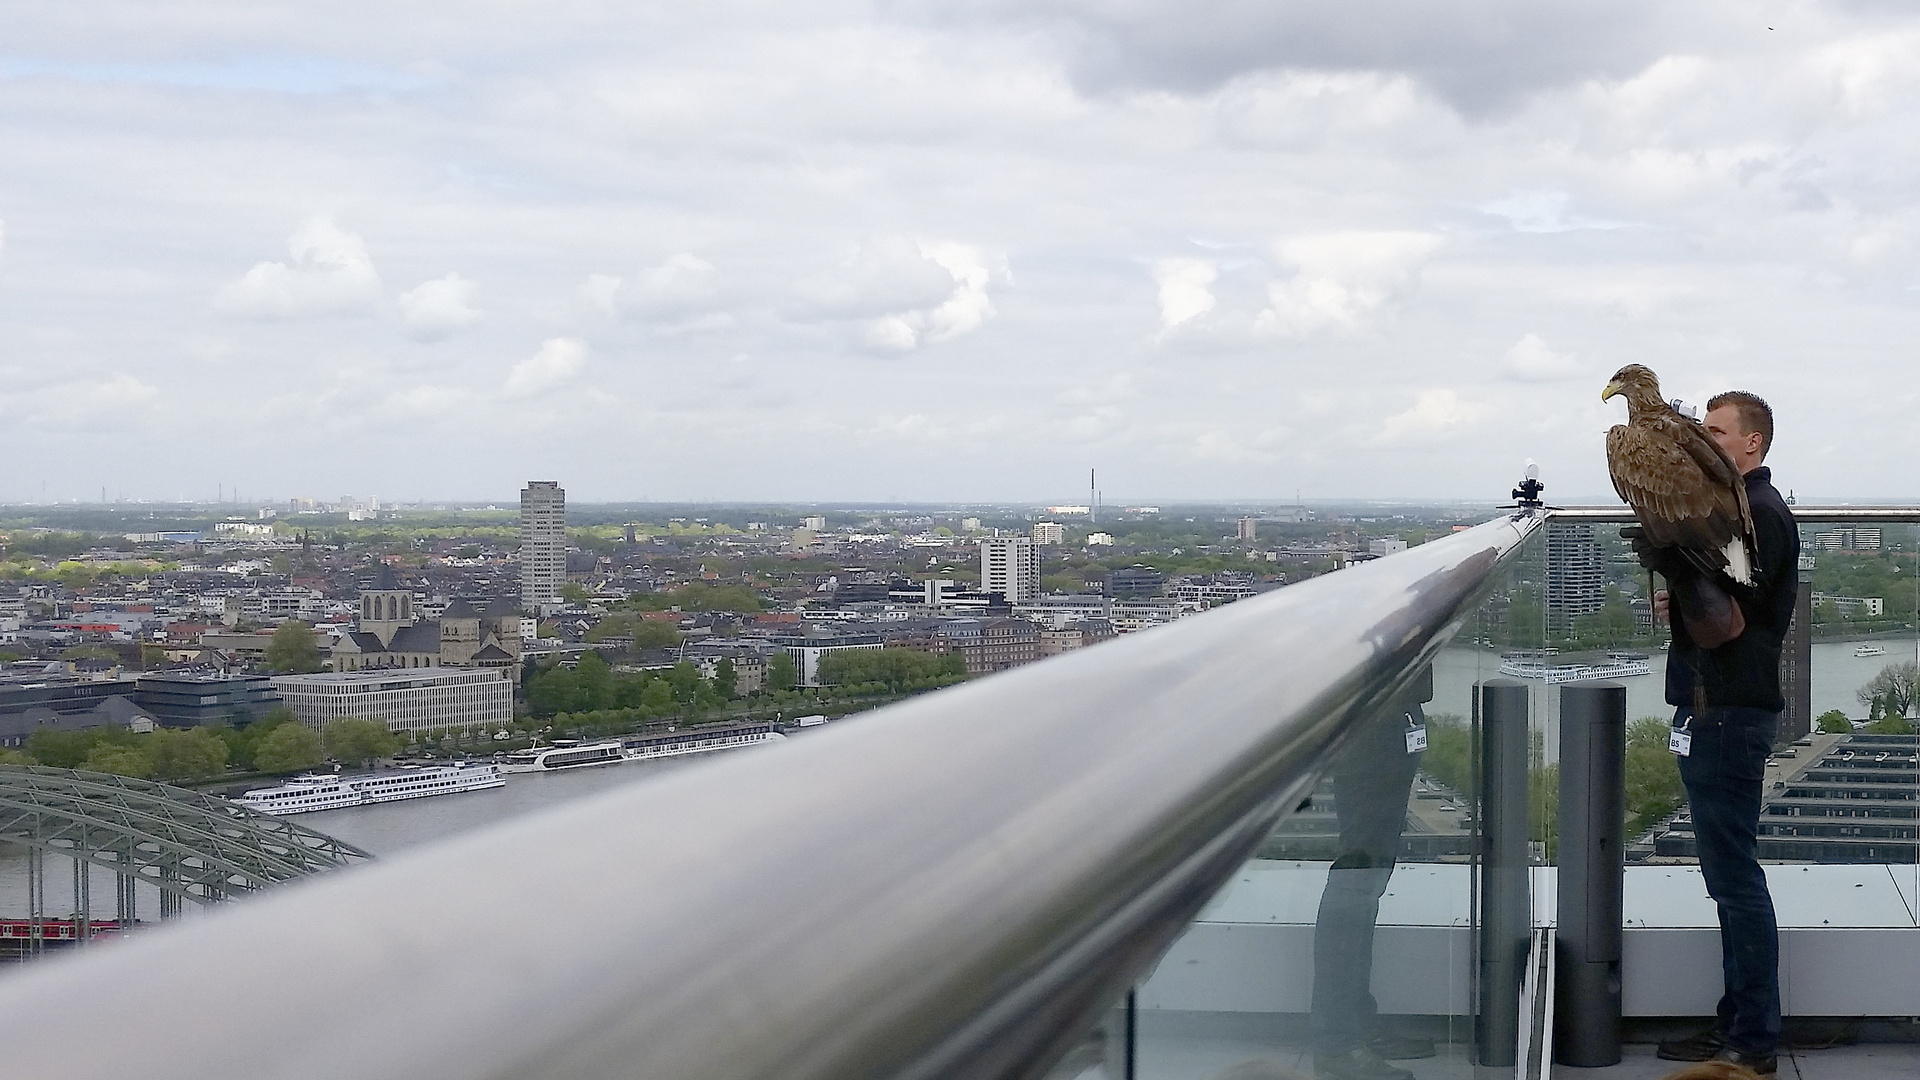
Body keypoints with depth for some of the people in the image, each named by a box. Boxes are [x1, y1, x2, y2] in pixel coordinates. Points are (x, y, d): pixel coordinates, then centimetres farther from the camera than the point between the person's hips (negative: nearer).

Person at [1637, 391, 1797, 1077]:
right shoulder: (1739, 508, 20)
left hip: (1729, 713, -11)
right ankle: (1740, 1022, 21)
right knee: (1731, 875, 14)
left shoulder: (1762, 514, -13)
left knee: (1734, 876, -8)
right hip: (1714, 711, 11)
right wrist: (1681, 602, 6)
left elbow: (1729, 621, -21)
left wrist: (1671, 562, -25)